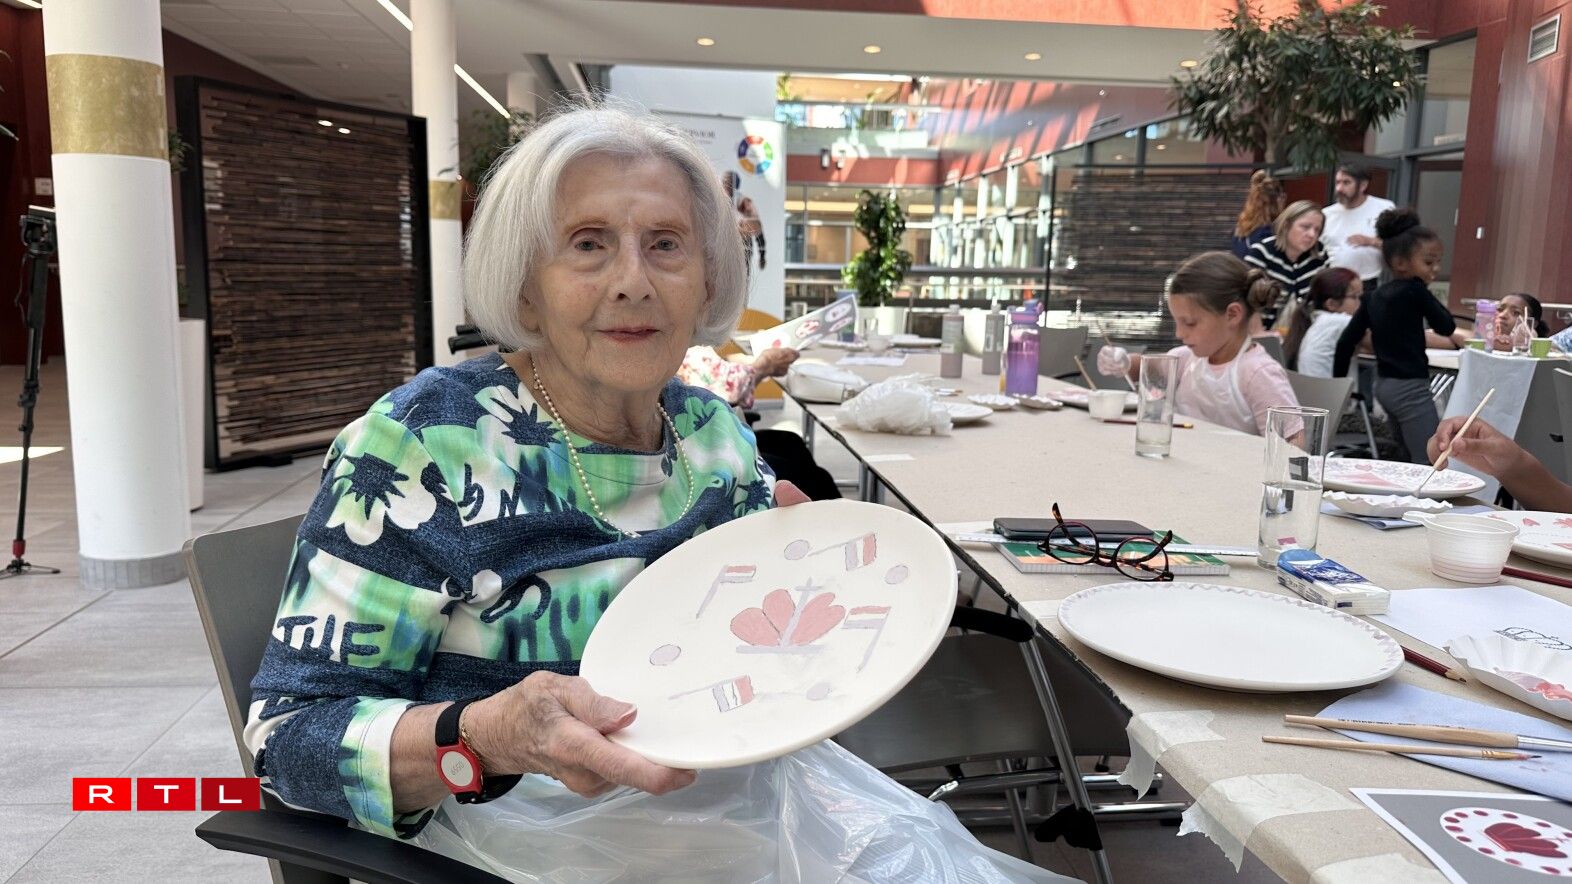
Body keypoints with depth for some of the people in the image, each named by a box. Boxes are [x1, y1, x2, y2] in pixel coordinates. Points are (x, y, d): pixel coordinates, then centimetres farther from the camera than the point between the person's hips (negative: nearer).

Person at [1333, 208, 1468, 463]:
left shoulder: (1375, 297, 8)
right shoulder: (1414, 291, -13)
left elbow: (1346, 342, 9)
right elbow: (1446, 326, -2)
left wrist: (1339, 382, 18)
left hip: (1385, 384, 9)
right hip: (1410, 388, -9)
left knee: (1410, 460, 16)